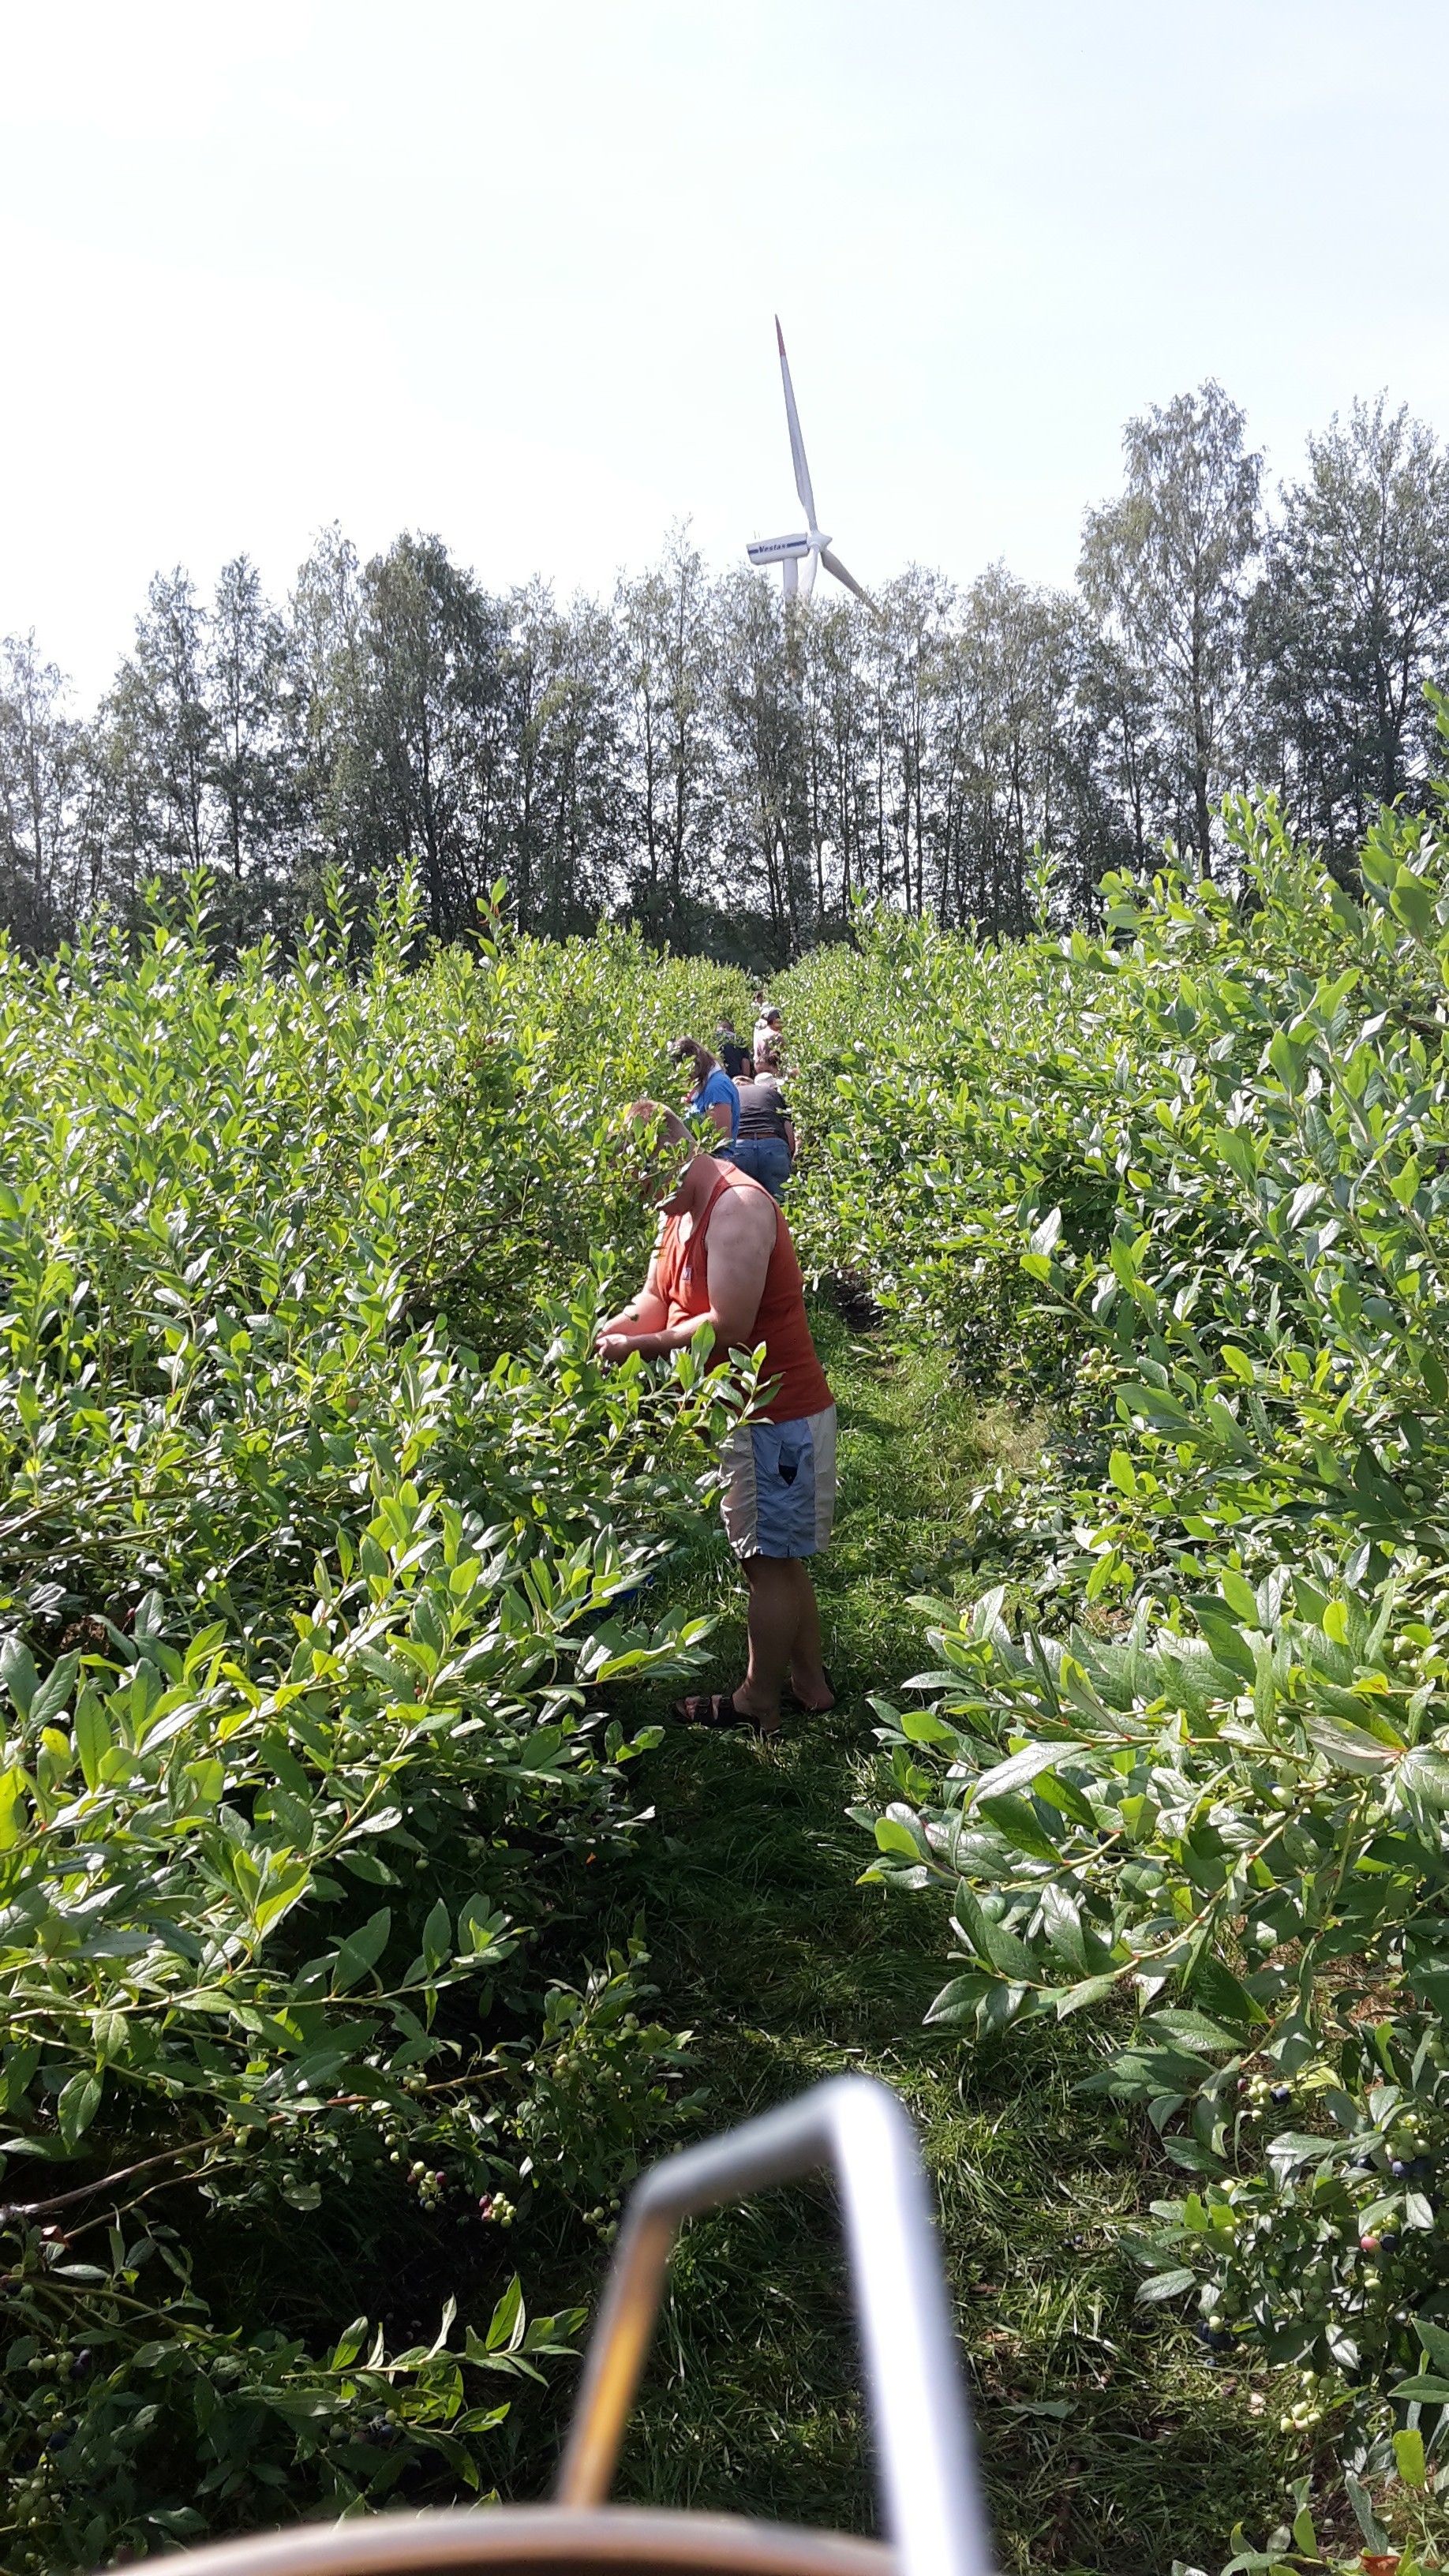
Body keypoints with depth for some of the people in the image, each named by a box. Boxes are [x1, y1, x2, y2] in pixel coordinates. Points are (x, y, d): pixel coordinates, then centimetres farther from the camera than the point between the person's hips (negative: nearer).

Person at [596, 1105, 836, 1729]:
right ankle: (810, 1682, 30)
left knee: (769, 1561, 2)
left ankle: (756, 1701, 15)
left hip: (777, 1418, -10)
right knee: (779, 1557, 18)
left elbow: (729, 1327, -28)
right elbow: (654, 1302, 9)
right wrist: (599, 1334, -10)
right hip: (752, 1411, 10)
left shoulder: (737, 1207, -23)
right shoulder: (683, 1212, 9)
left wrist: (638, 1347, -18)